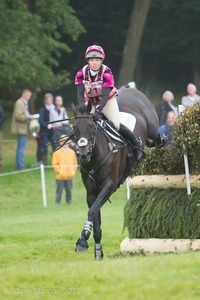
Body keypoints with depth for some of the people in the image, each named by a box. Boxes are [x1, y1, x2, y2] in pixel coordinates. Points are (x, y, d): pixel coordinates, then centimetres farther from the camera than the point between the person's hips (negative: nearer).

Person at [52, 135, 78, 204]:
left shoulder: (72, 152, 8)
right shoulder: (57, 152, -4)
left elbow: (75, 163, 13)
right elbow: (55, 164, -4)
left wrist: (73, 171, 4)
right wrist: (58, 171, -9)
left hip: (69, 176, 3)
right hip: (60, 177, -3)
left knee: (69, 191, 8)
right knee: (59, 191, -1)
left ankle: (69, 203, 15)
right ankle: (57, 203, 4)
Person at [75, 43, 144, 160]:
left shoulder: (106, 72, -25)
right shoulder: (81, 73, -15)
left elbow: (105, 96, -29)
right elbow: (80, 94, -17)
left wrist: (98, 111, -43)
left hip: (108, 101, -4)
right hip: (91, 102, 4)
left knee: (116, 125, -16)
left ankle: (137, 144, 3)